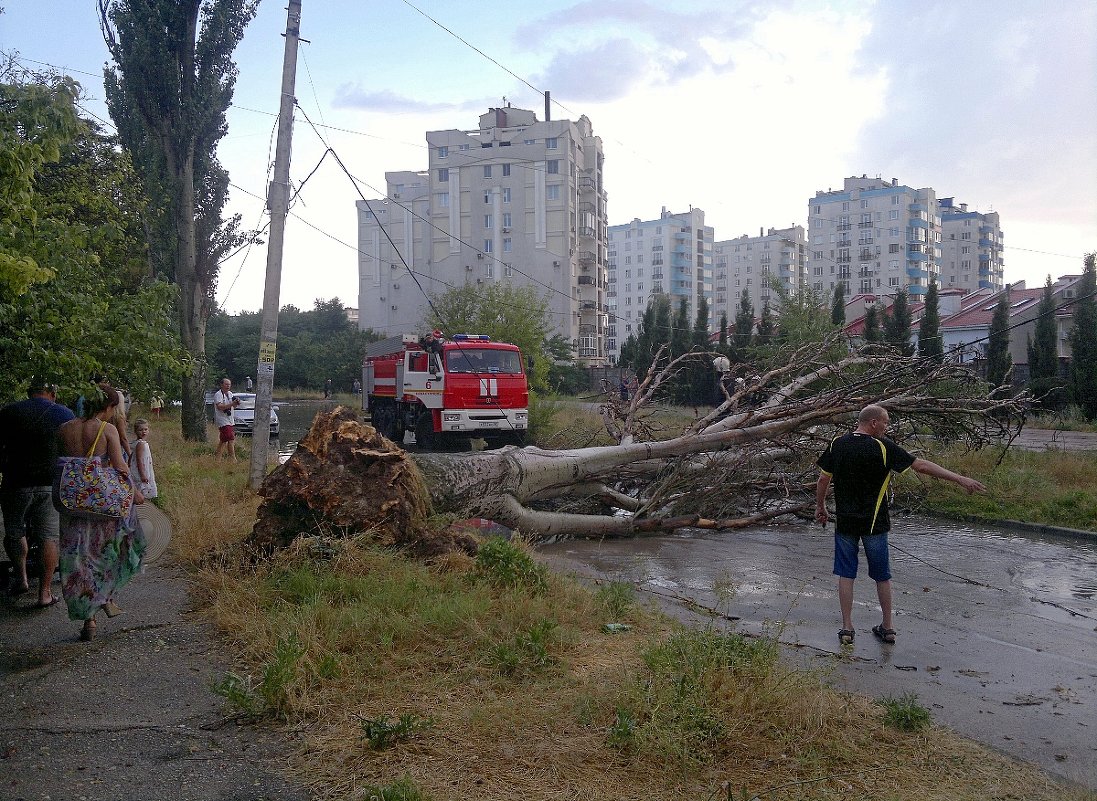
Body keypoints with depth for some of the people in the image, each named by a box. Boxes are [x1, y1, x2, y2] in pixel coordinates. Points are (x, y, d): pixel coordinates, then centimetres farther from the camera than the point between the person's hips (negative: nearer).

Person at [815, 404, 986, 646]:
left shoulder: (837, 444, -3)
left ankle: (847, 629, 10)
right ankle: (887, 628, 23)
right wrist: (960, 479, -9)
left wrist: (820, 507, 17)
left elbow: (823, 479, 2)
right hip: (875, 524, -2)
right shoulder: (882, 447, -13)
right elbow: (921, 466, -14)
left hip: (845, 521, 2)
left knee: (845, 574, 9)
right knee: (882, 576, 13)